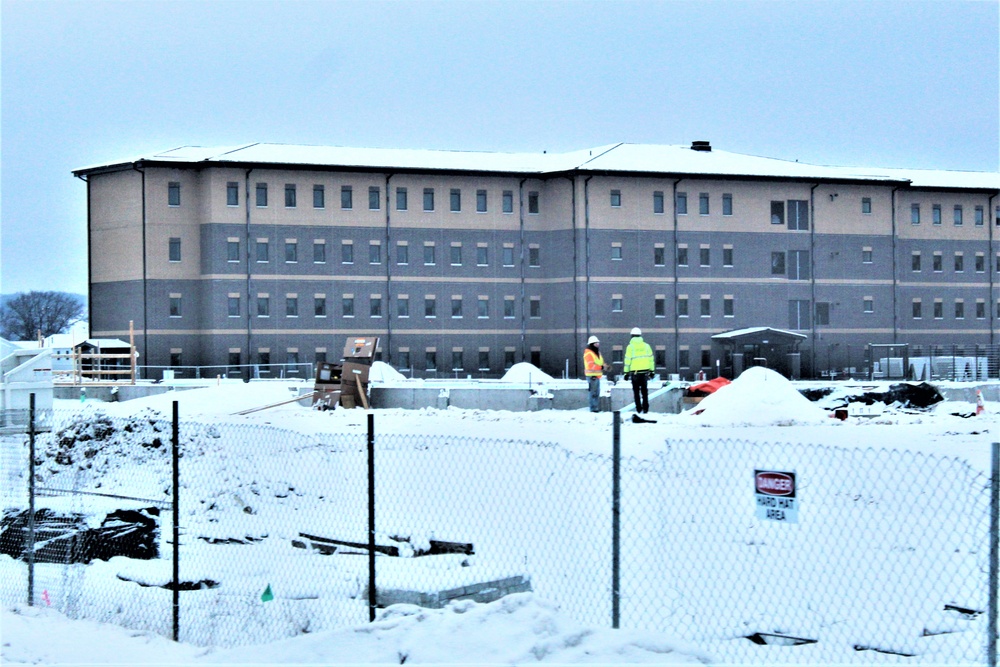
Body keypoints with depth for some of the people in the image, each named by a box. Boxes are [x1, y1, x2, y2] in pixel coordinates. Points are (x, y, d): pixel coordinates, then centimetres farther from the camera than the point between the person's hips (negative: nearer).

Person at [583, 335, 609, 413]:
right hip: (592, 376, -10)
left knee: (597, 393, 14)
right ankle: (593, 409, -11)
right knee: (593, 393, -11)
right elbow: (591, 365, -21)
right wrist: (602, 367, -26)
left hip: (597, 375, 10)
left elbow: (600, 363, 20)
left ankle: (597, 408, 21)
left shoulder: (597, 353, 18)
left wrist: (606, 366, -2)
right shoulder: (588, 353, -12)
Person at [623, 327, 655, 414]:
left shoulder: (630, 346, -7)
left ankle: (639, 409, 3)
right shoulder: (646, 346, 3)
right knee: (644, 390, 12)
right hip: (645, 372, 3)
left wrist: (626, 372, -3)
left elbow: (627, 360, -8)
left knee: (636, 391, 6)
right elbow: (651, 358, 6)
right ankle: (645, 408, 9)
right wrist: (651, 371, 13)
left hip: (635, 372, -3)